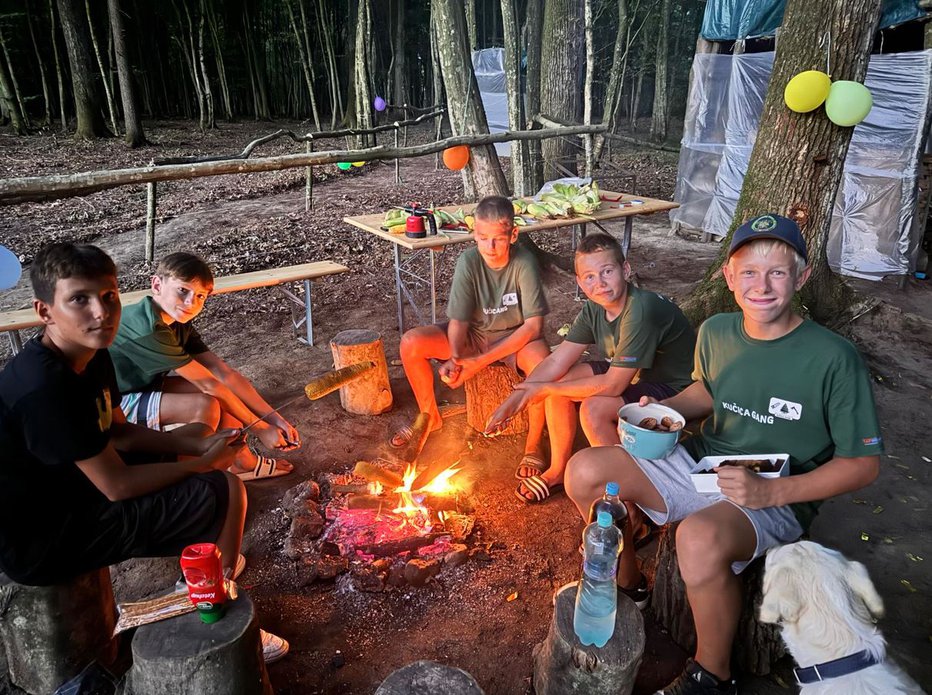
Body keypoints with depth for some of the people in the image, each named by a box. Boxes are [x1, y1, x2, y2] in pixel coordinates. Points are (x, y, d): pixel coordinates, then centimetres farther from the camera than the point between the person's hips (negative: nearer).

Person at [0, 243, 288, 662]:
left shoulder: (91, 355, -3)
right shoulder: (45, 387, -31)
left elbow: (119, 433, 10)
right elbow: (118, 485, -26)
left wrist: (199, 446, -3)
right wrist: (204, 464, -13)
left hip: (64, 489, 10)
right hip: (38, 544, -9)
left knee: (182, 445, 18)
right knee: (225, 491, -14)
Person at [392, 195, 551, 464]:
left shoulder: (524, 263, -22)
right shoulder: (468, 261, -16)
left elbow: (534, 326, -25)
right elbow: (458, 320, -15)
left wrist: (482, 361, -30)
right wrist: (455, 358, -36)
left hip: (515, 339, -3)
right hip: (473, 335, 3)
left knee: (541, 359, -37)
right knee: (411, 343, -16)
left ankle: (533, 444, -15)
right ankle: (430, 415, 9)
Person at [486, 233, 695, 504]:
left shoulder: (641, 311, -32)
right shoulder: (594, 308, -7)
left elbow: (613, 385, -30)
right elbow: (556, 361, -6)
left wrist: (544, 389, -22)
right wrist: (515, 399, -18)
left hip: (672, 390, -8)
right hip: (633, 375, 8)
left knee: (594, 408, -29)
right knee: (559, 379, -4)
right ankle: (558, 470, 12)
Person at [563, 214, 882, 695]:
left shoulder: (833, 358, -18)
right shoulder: (716, 332, -3)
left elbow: (863, 463, -11)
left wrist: (771, 491, -24)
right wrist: (660, 410, -4)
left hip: (775, 499, -5)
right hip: (698, 464, 6)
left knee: (699, 538, -38)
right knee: (584, 471, -7)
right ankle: (628, 582, 18)